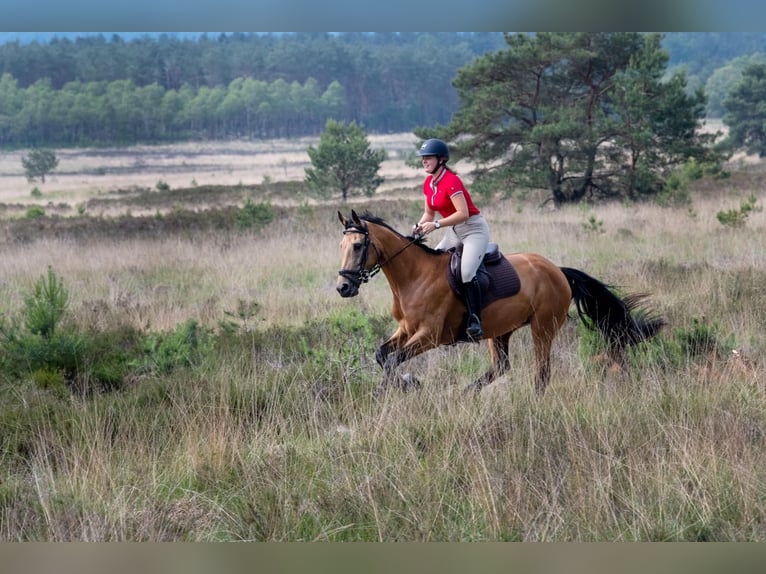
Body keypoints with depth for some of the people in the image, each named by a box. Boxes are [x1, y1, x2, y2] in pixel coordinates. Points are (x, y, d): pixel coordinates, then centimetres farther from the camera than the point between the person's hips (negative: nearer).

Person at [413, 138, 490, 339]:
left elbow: (463, 213, -28)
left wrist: (436, 224, -31)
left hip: (474, 229, -10)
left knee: (466, 272, -27)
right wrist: (420, 225, -7)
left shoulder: (451, 181, -21)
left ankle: (475, 322, -25)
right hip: (454, 232, 10)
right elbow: (429, 213, 14)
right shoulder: (428, 183, 5)